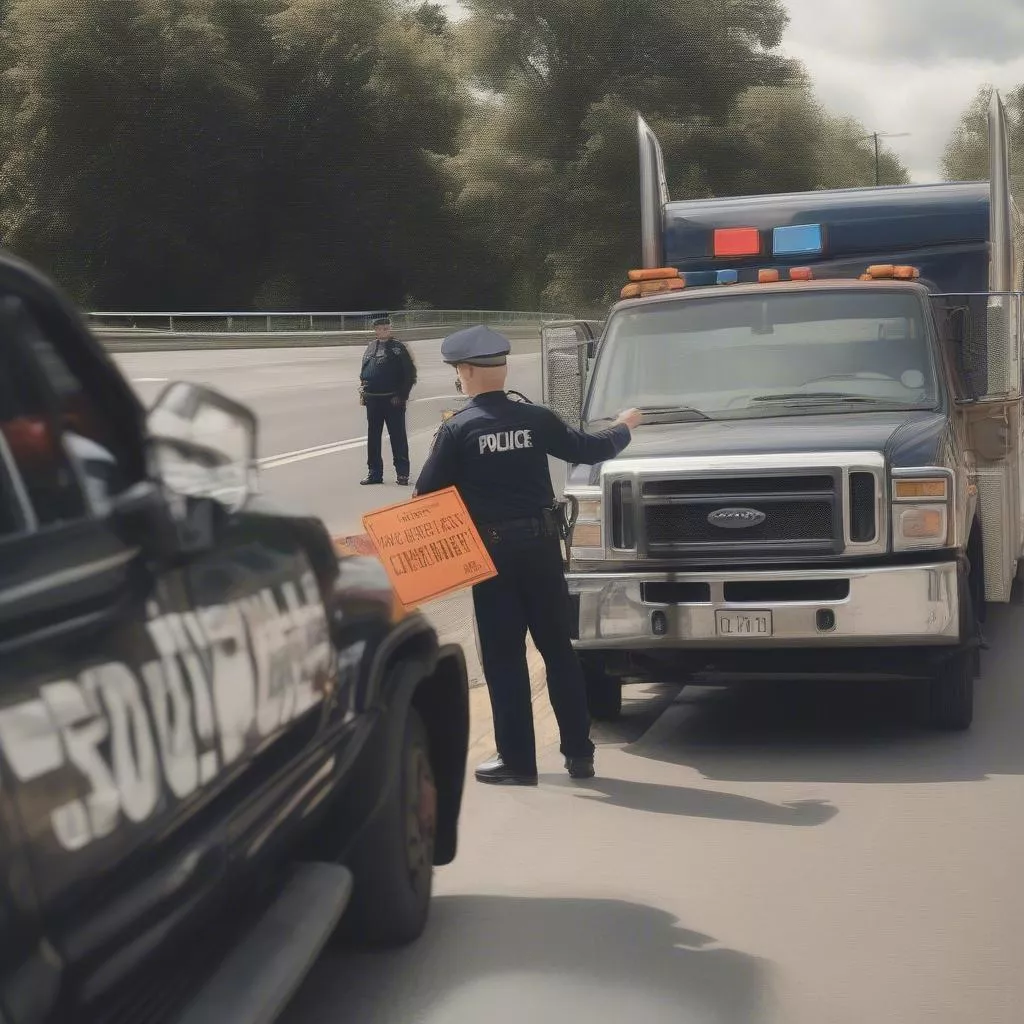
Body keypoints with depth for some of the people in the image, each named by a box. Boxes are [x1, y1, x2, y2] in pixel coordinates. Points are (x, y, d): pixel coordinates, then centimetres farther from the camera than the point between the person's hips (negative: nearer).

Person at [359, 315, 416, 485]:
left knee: (398, 437, -2)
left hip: (393, 400, -6)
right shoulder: (371, 347, 12)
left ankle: (402, 473, 3)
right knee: (373, 437, 10)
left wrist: (402, 395, -14)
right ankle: (374, 473, 18)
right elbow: (363, 371, 19)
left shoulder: (398, 348, -5)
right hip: (372, 399, 6)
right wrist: (362, 392, 8)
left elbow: (409, 373, -9)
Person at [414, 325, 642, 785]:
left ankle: (517, 760, 5)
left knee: (504, 657, 4)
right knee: (559, 648, 11)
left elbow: (426, 492, -6)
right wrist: (624, 427, 25)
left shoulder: (457, 430, -9)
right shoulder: (536, 419, -1)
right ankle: (579, 752, 15)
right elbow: (588, 450, 6)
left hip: (491, 551, -3)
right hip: (541, 544, 3)